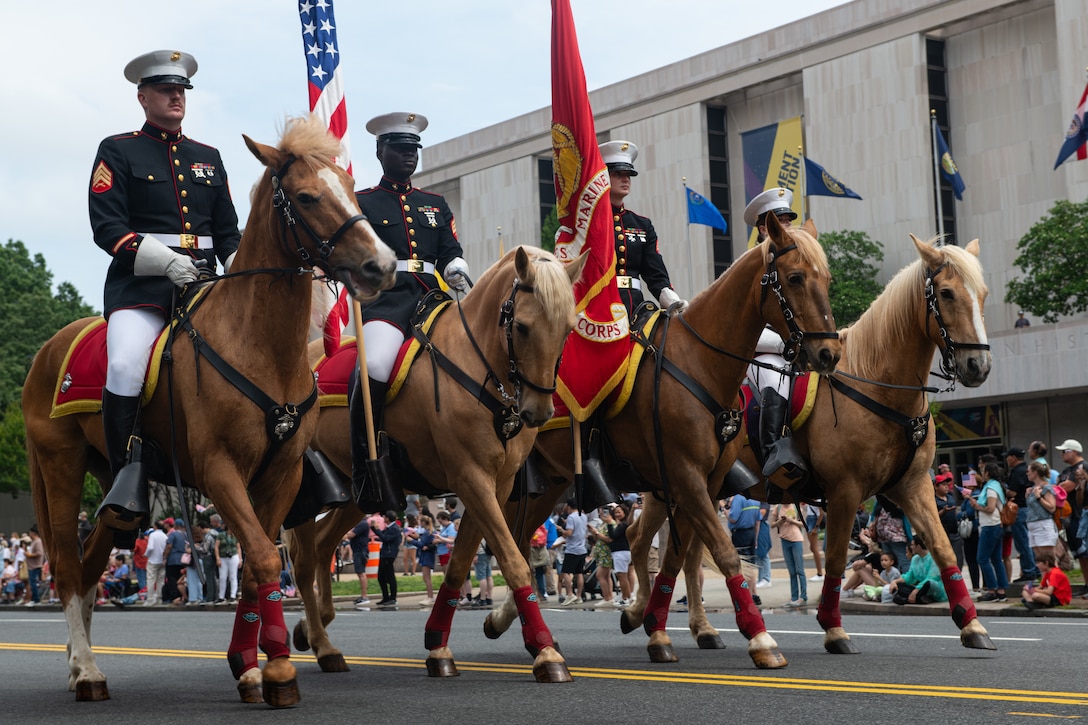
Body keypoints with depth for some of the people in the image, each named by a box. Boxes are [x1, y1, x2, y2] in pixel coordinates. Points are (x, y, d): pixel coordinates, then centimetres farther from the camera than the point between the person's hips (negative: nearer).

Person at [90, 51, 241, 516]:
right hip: (141, 284, -4)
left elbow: (227, 229, 20)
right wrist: (166, 261, -18)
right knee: (125, 365, -29)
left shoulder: (208, 157, 22)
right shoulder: (117, 151, 8)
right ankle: (125, 479, -18)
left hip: (205, 282, 5)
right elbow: (107, 227, -4)